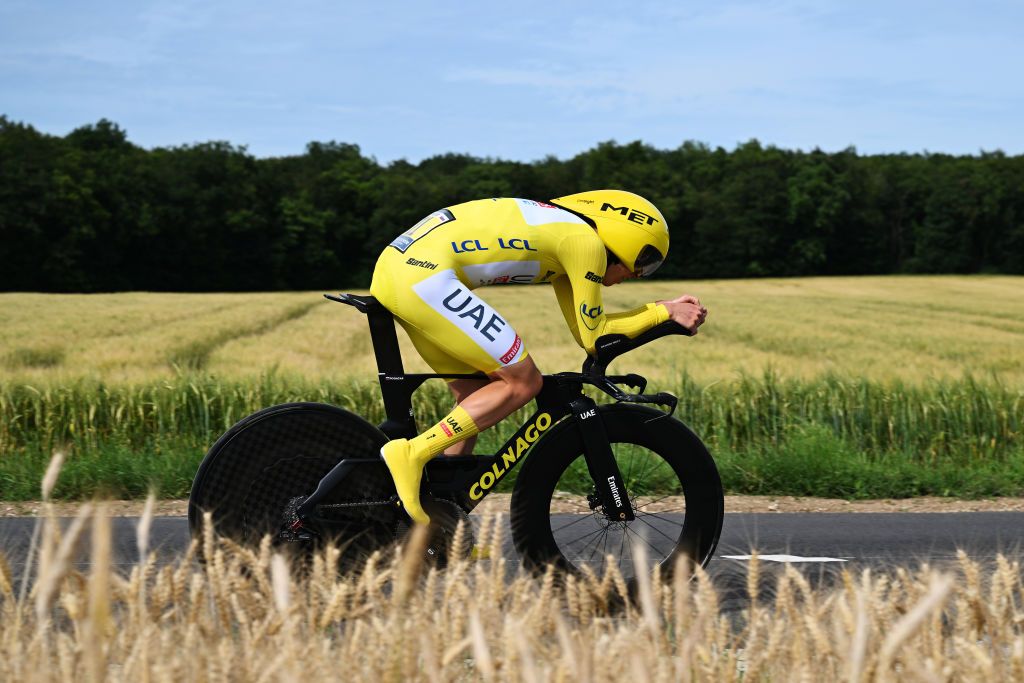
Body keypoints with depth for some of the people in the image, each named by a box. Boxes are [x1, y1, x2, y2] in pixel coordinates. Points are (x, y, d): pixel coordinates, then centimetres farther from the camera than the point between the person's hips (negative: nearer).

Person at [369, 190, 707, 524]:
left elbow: (583, 330, 26)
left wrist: (664, 311, 24)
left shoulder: (561, 229, 25)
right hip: (425, 275, -10)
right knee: (524, 382, -4)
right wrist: (664, 312, 10)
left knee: (477, 396, 17)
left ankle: (435, 521, 18)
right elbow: (594, 338, 2)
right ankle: (412, 454, -9)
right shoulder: (587, 241, -3)